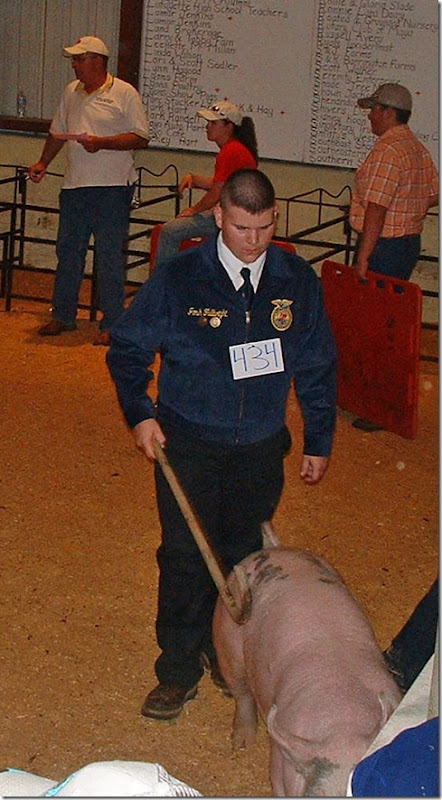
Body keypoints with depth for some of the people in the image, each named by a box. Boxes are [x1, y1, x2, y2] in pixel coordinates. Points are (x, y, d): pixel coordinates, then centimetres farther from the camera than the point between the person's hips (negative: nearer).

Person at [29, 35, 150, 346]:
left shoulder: (124, 93, -5)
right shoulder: (72, 92, 15)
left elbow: (141, 137, -10)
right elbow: (58, 132, 24)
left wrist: (101, 142, -18)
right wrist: (43, 163, 14)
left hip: (112, 188, -6)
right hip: (74, 185, 6)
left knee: (110, 257, -3)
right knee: (68, 252, 10)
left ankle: (112, 324, 4)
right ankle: (63, 317, 21)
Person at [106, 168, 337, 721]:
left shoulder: (298, 282, -3)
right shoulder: (179, 277, -10)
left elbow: (318, 369, 8)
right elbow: (127, 347, 2)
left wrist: (319, 442, 11)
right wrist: (139, 413, -9)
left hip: (260, 447, 2)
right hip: (187, 441, -2)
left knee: (244, 553, 11)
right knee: (185, 556, -1)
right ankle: (179, 669, 14)